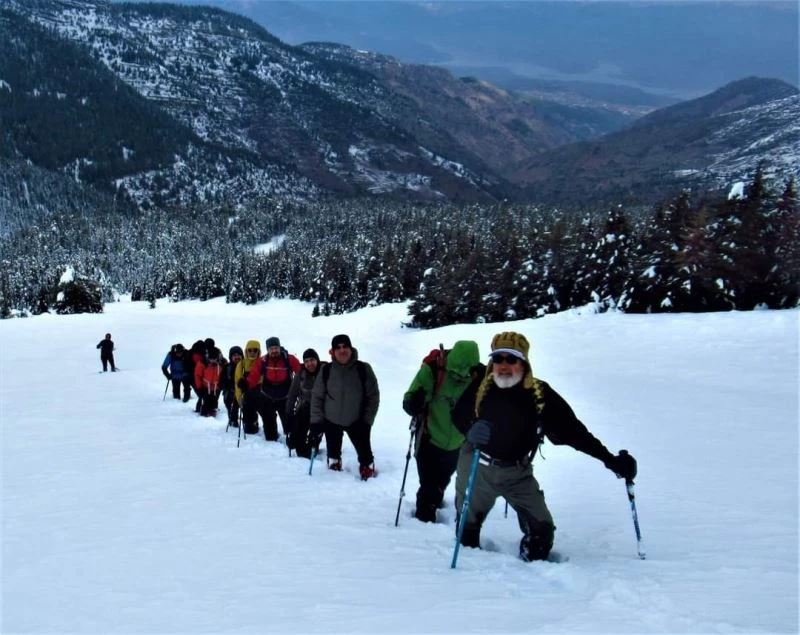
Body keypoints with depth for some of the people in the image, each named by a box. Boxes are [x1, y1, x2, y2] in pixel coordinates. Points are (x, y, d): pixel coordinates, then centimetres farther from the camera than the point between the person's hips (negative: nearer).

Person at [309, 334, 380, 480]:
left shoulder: (364, 369, -14)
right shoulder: (326, 370, -11)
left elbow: (373, 396, -8)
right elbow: (317, 396, -4)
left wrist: (367, 421, -10)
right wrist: (316, 422, -7)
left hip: (357, 421, -1)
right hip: (331, 420, 1)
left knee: (364, 452, -1)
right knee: (333, 452, 19)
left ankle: (369, 473, 19)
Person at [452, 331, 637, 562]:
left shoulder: (540, 394, -17)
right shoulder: (480, 386, -14)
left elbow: (572, 430, -16)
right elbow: (459, 414, -2)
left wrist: (611, 460, -20)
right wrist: (471, 430, -27)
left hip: (517, 472, 0)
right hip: (476, 467, 0)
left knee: (542, 529, -3)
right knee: (467, 525, 16)